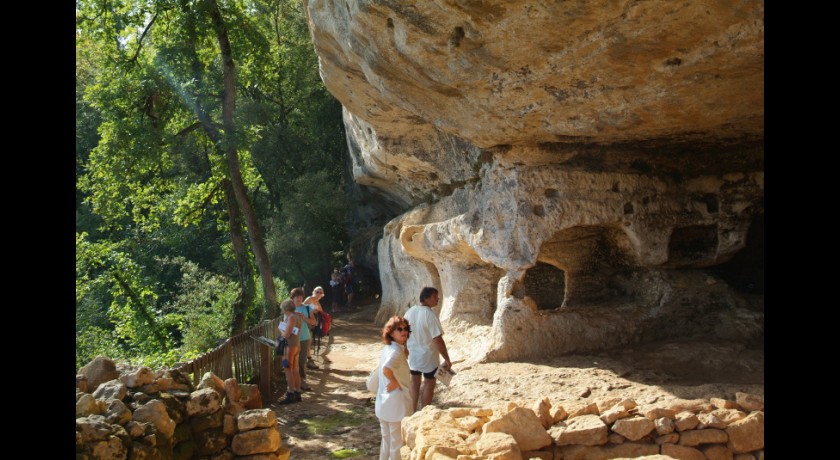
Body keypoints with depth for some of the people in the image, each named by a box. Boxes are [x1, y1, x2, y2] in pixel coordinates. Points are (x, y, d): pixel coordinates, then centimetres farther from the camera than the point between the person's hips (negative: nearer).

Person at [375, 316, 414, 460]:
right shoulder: (397, 351, -21)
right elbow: (386, 369, -37)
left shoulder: (387, 349, 8)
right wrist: (395, 382, -23)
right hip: (396, 404, -9)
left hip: (383, 404, 9)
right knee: (398, 443, 6)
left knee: (387, 441, 21)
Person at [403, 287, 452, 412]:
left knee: (414, 383, 19)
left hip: (413, 354, 6)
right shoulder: (430, 315, -24)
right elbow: (438, 340, -25)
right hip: (428, 356, -6)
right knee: (429, 384, 11)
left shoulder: (410, 311, -3)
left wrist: (406, 349, 20)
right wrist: (447, 359, -19)